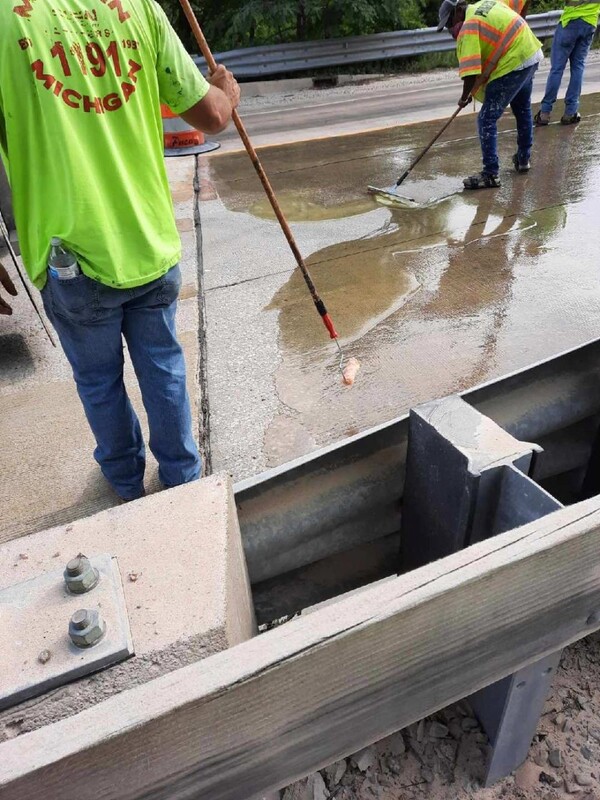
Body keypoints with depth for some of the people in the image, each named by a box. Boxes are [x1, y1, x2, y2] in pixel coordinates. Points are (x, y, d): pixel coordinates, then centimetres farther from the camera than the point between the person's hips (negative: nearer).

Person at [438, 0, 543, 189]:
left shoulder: (468, 28, -16)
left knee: (487, 120, -7)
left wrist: (465, 97, -10)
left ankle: (491, 174, -10)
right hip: (532, 54, 10)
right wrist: (517, 24, 35)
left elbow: (470, 71, -24)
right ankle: (523, 159, 40)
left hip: (512, 66, -10)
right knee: (523, 109, 25)